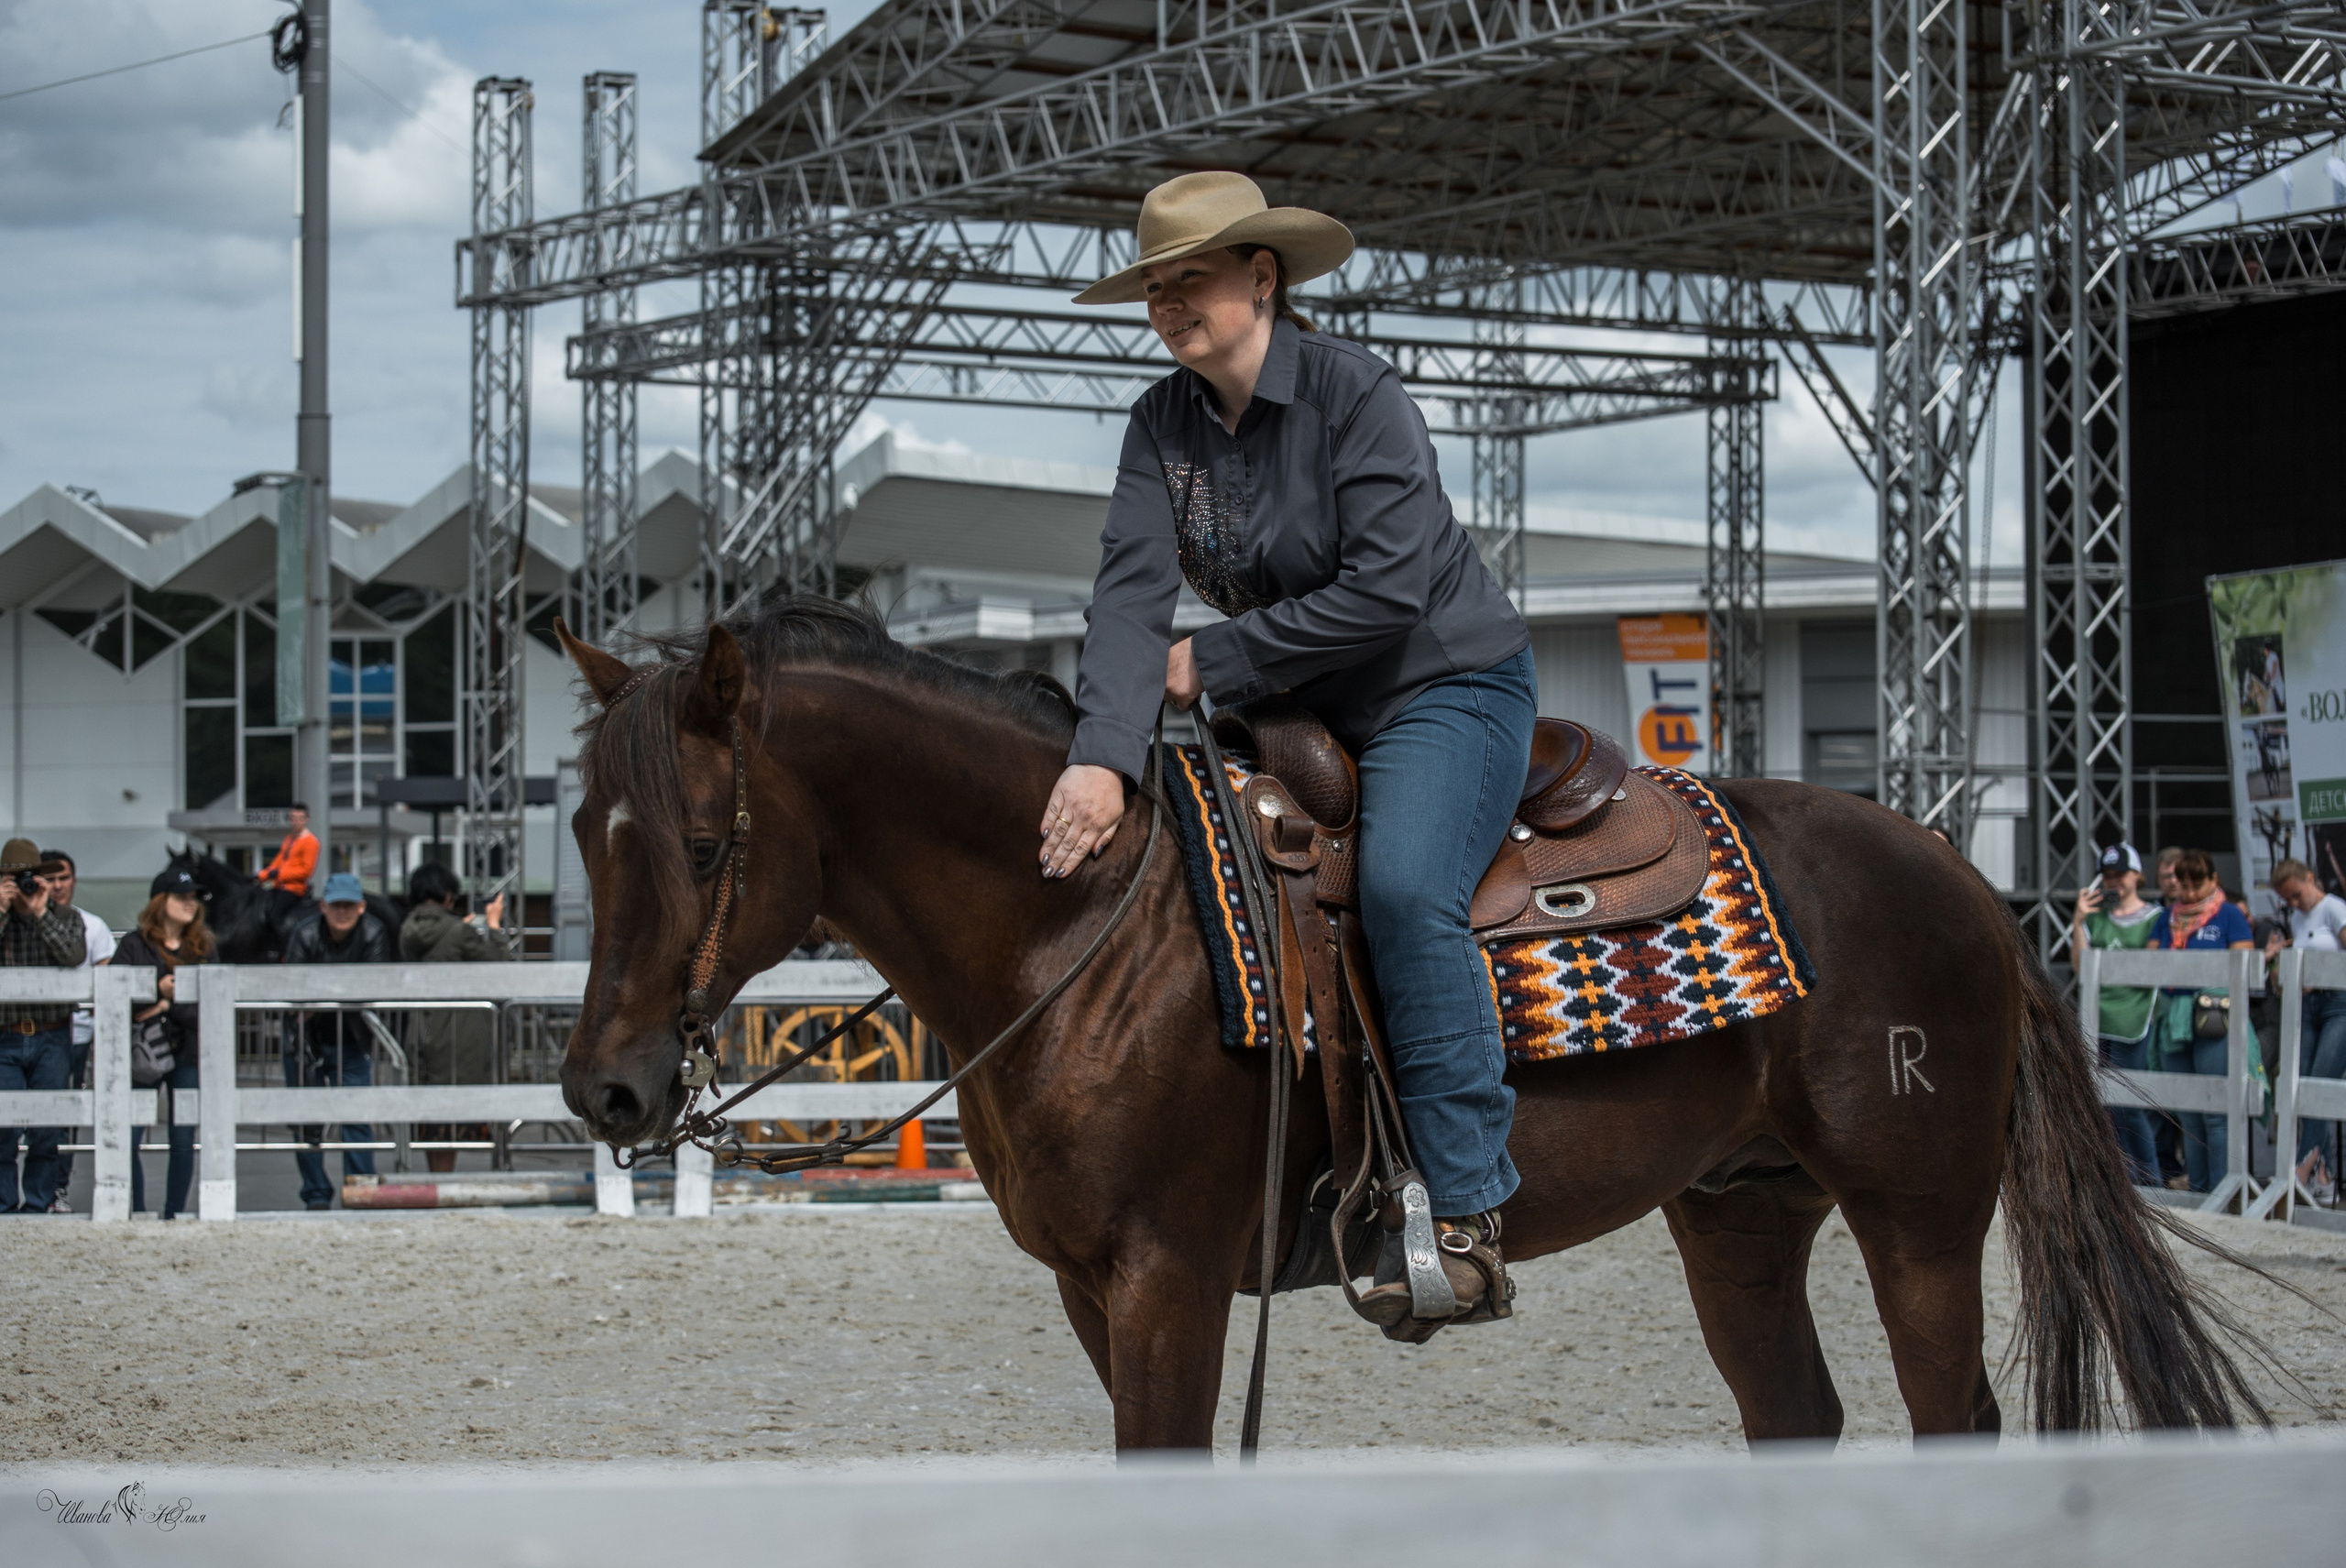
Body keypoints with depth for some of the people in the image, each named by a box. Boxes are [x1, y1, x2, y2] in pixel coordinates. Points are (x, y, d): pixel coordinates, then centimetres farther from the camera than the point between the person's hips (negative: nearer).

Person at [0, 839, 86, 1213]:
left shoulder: (65, 918, 9)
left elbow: (74, 956, -10)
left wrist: (41, 913, -13)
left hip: (51, 1041, 0)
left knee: (47, 1132, 0)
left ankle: (37, 1205, 9)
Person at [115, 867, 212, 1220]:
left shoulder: (202, 949, 10)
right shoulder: (133, 945, 2)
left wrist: (168, 1006, -8)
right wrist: (157, 990, -16)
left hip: (186, 1054, 2)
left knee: (183, 1142, 2)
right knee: (128, 1139, -8)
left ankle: (175, 1214, 10)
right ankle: (137, 1213, 1)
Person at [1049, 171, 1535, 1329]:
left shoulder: (1353, 390, -18)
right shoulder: (1164, 422, -1)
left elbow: (1390, 584, -25)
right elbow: (1132, 588, -13)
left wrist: (1214, 661, -19)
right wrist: (1103, 756, -30)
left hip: (1448, 688, -7)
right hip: (1300, 712, 7)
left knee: (1403, 888, -31)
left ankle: (1470, 1224, -30)